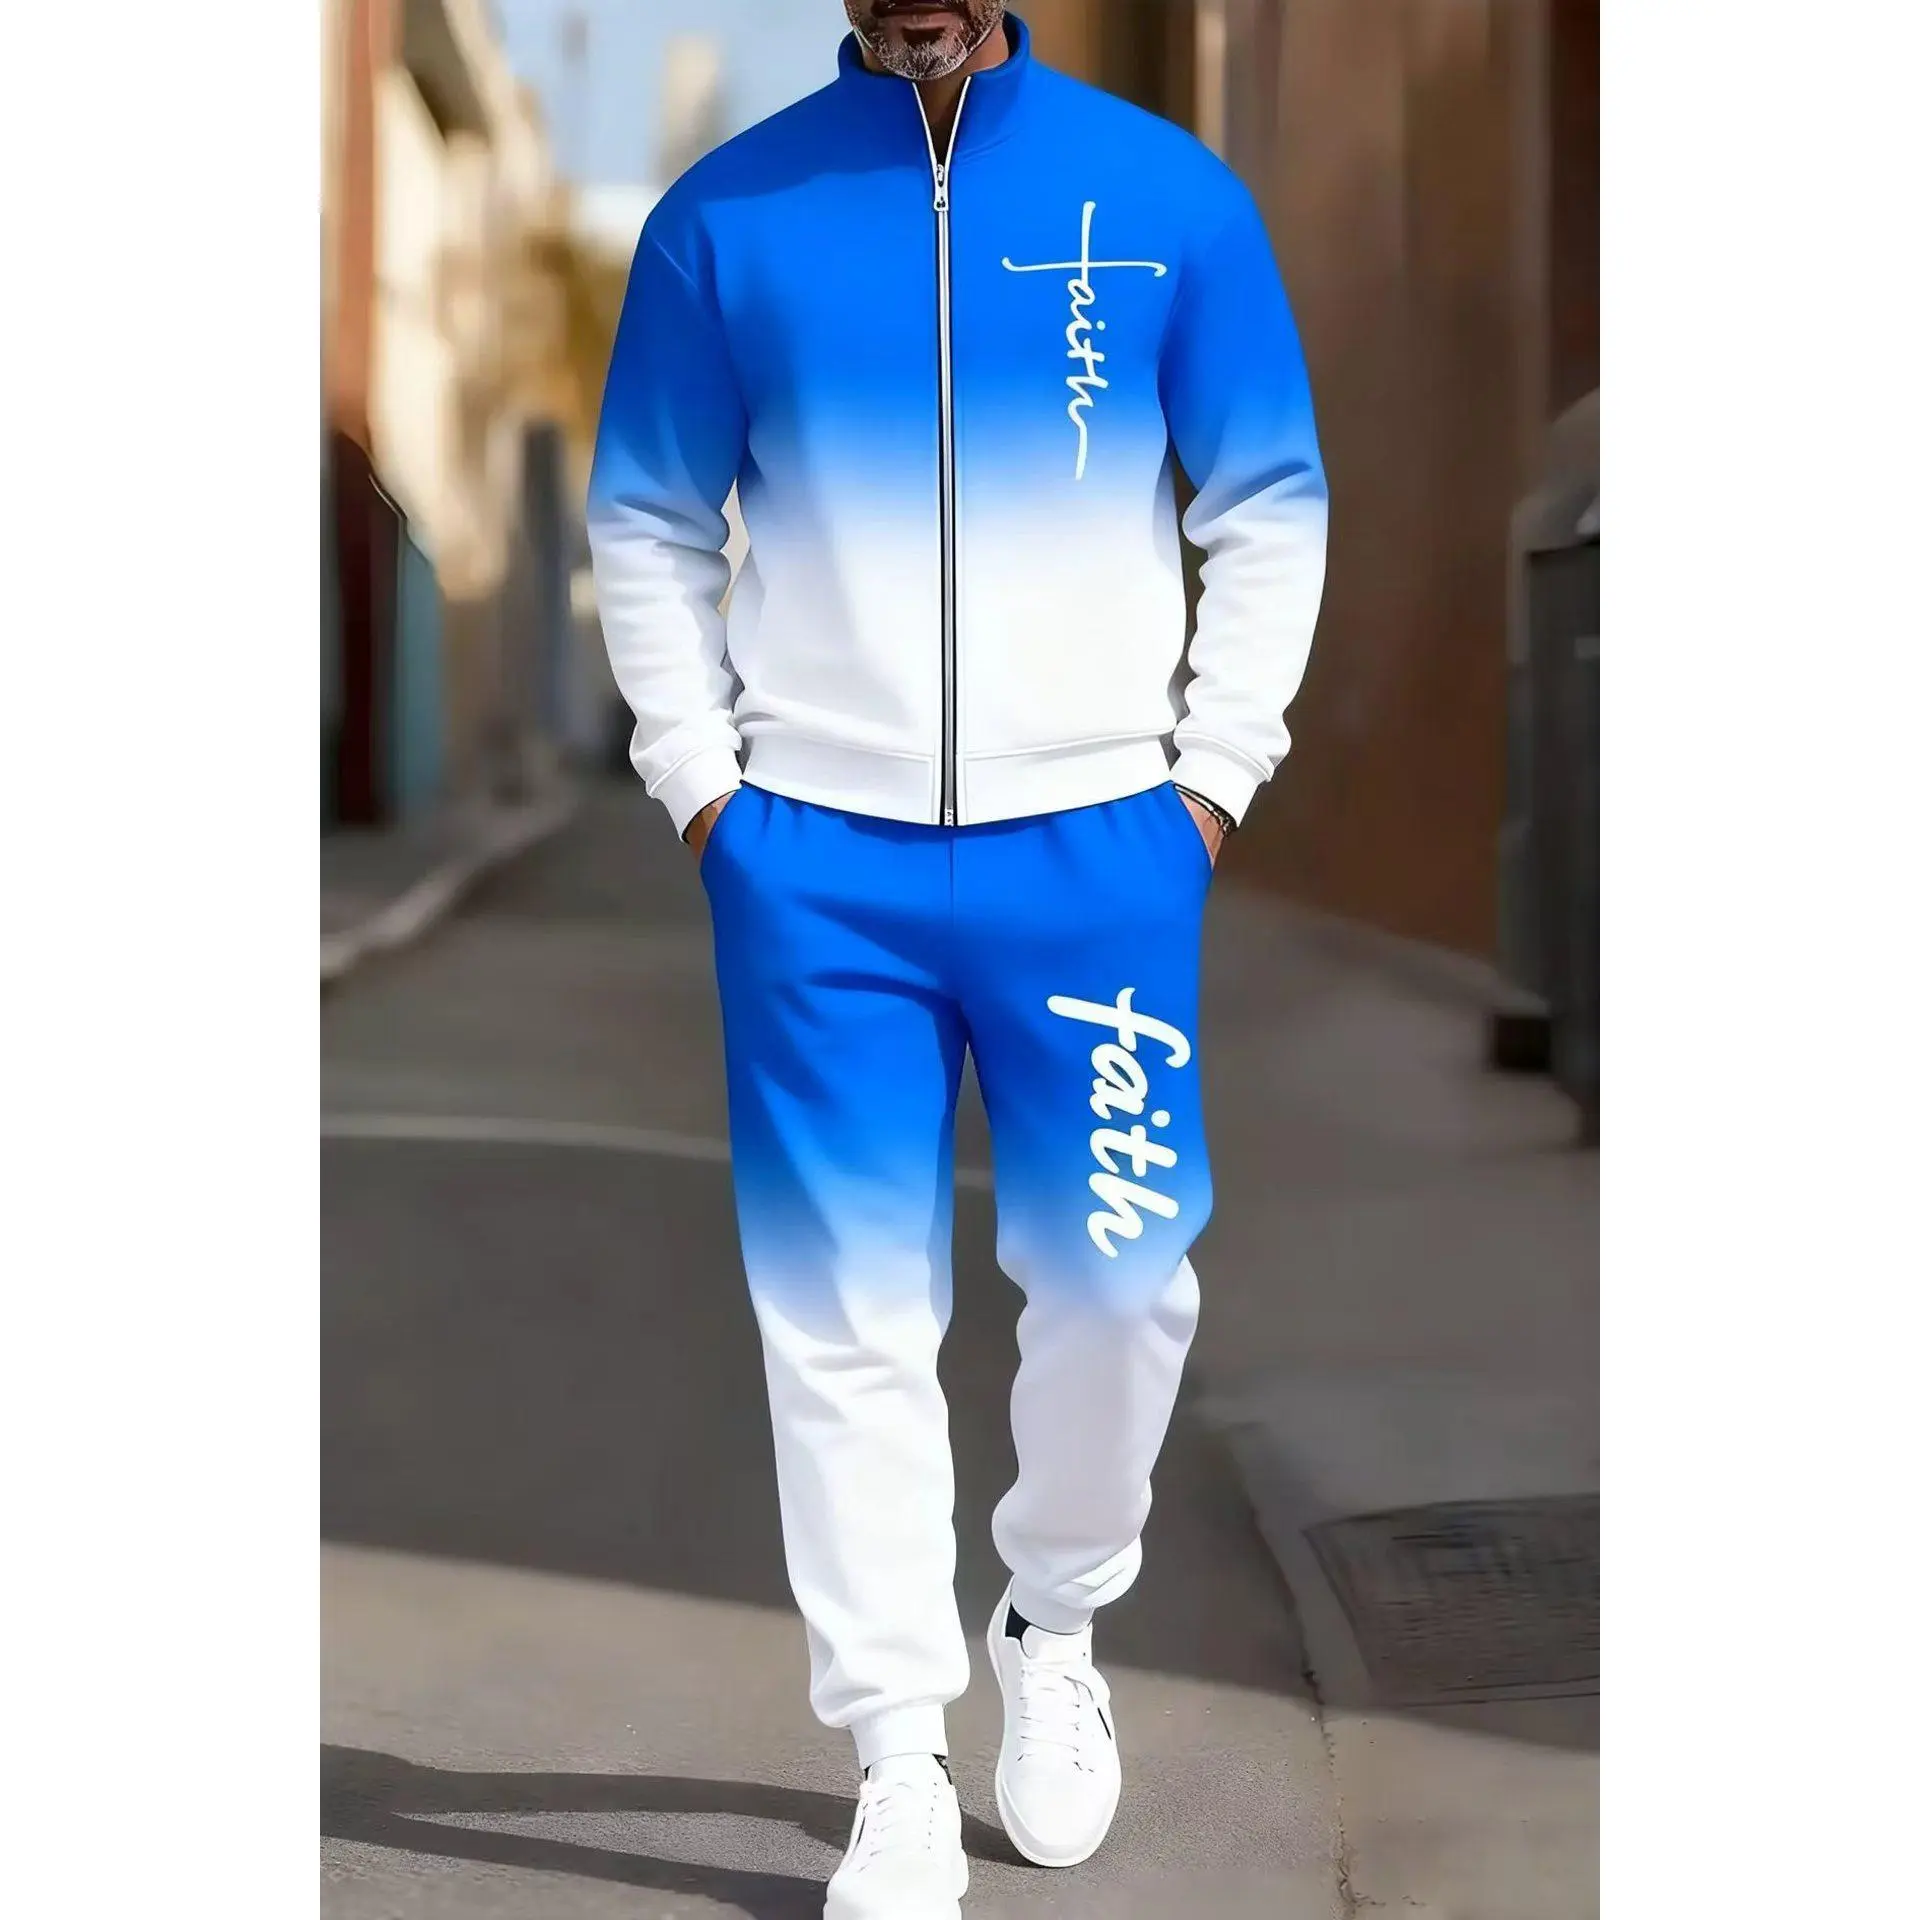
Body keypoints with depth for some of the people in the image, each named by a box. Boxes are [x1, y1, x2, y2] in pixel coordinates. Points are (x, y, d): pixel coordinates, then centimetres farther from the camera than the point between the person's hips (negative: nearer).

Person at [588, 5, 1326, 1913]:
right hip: (812, 860, 0)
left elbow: (1271, 508, 7)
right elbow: (645, 522, 10)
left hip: (1098, 845, 0)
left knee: (1119, 1277, 2)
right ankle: (898, 1763, 13)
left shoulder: (1170, 196, 2)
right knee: (847, 1318, 1)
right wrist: (699, 781, 2)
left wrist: (1213, 773, 1)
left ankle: (1053, 1625, 30)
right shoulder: (725, 214, 4)